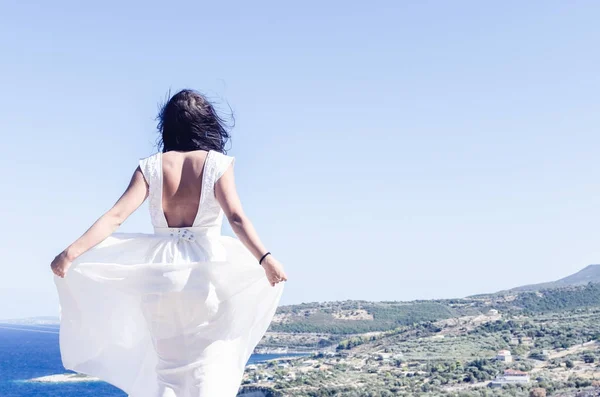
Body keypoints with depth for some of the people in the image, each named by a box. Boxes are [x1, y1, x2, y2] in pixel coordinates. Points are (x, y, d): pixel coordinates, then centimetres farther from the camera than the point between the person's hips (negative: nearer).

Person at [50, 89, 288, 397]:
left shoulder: (150, 166, 2)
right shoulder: (217, 163, -3)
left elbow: (116, 215, -9)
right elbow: (236, 217, -17)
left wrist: (71, 252, -12)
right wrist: (265, 259, -25)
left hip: (161, 275, 3)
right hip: (205, 274, -2)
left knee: (169, 367, 15)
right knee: (209, 371, 4)